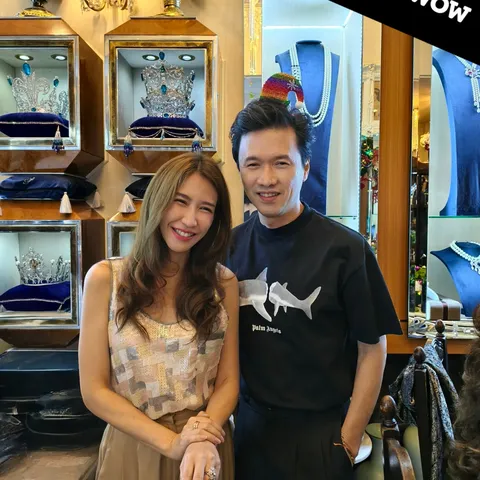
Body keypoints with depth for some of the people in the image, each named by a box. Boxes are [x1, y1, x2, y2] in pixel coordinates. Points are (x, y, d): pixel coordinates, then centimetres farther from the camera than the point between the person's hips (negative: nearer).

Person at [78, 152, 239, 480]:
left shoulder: (224, 283, -7)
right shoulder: (105, 278, -11)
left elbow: (228, 382, -3)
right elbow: (94, 391, -9)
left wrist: (204, 442, -20)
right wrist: (170, 442, -17)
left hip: (207, 449, 1)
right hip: (132, 448, -1)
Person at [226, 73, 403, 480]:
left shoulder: (346, 250, -18)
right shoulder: (231, 246, -5)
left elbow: (372, 349, -10)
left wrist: (349, 440, -8)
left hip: (320, 432, -3)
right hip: (249, 425, 4)